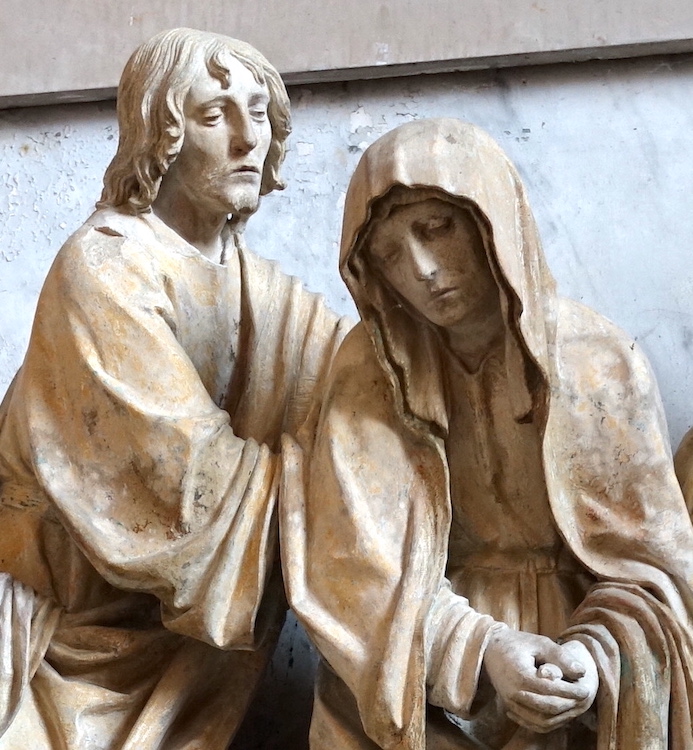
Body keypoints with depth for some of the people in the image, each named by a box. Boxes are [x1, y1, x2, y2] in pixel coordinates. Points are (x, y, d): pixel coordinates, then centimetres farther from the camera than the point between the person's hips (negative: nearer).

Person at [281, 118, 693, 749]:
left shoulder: (604, 363, -3)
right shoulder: (371, 368, -2)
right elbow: (360, 561, -8)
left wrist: (600, 653, -20)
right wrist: (479, 647, -22)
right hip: (418, 683, 0)